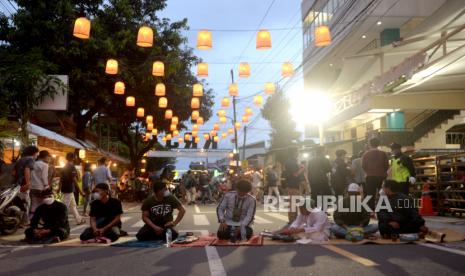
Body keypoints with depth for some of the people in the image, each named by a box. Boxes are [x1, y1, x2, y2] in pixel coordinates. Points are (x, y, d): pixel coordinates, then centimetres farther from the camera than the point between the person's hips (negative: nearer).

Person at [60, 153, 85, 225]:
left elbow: (61, 179, 14)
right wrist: (80, 191, -15)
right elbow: (74, 180, -18)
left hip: (64, 188, 9)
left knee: (73, 205, 15)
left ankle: (79, 220, 22)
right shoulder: (72, 167, -14)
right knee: (65, 206, -5)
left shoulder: (64, 167, 12)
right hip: (69, 189, -9)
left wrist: (59, 188, 22)